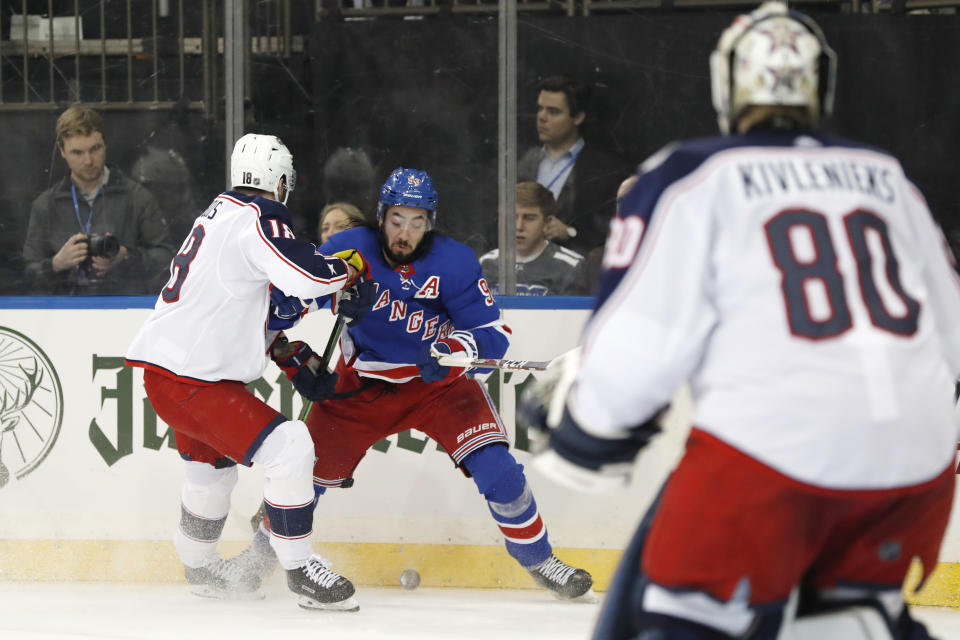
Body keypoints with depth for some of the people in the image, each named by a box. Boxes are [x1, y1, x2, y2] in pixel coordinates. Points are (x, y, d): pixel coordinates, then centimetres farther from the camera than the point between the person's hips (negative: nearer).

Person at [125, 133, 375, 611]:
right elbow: (307, 275, -31)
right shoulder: (258, 219, -16)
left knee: (213, 464, 31)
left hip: (169, 362, 11)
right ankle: (301, 571, -8)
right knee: (288, 450, -15)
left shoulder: (220, 212, 15)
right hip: (189, 379, -11)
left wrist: (293, 358, 21)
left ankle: (199, 566, 51)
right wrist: (352, 268, -10)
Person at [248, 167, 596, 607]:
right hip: (362, 384, 1)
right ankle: (260, 555, 26)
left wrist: (454, 352, -36)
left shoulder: (454, 262, -18)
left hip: (437, 382, -1)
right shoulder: (349, 250, -15)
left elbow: (491, 333, -18)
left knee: (494, 466, -19)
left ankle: (539, 561, 0)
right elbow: (290, 296, -4)